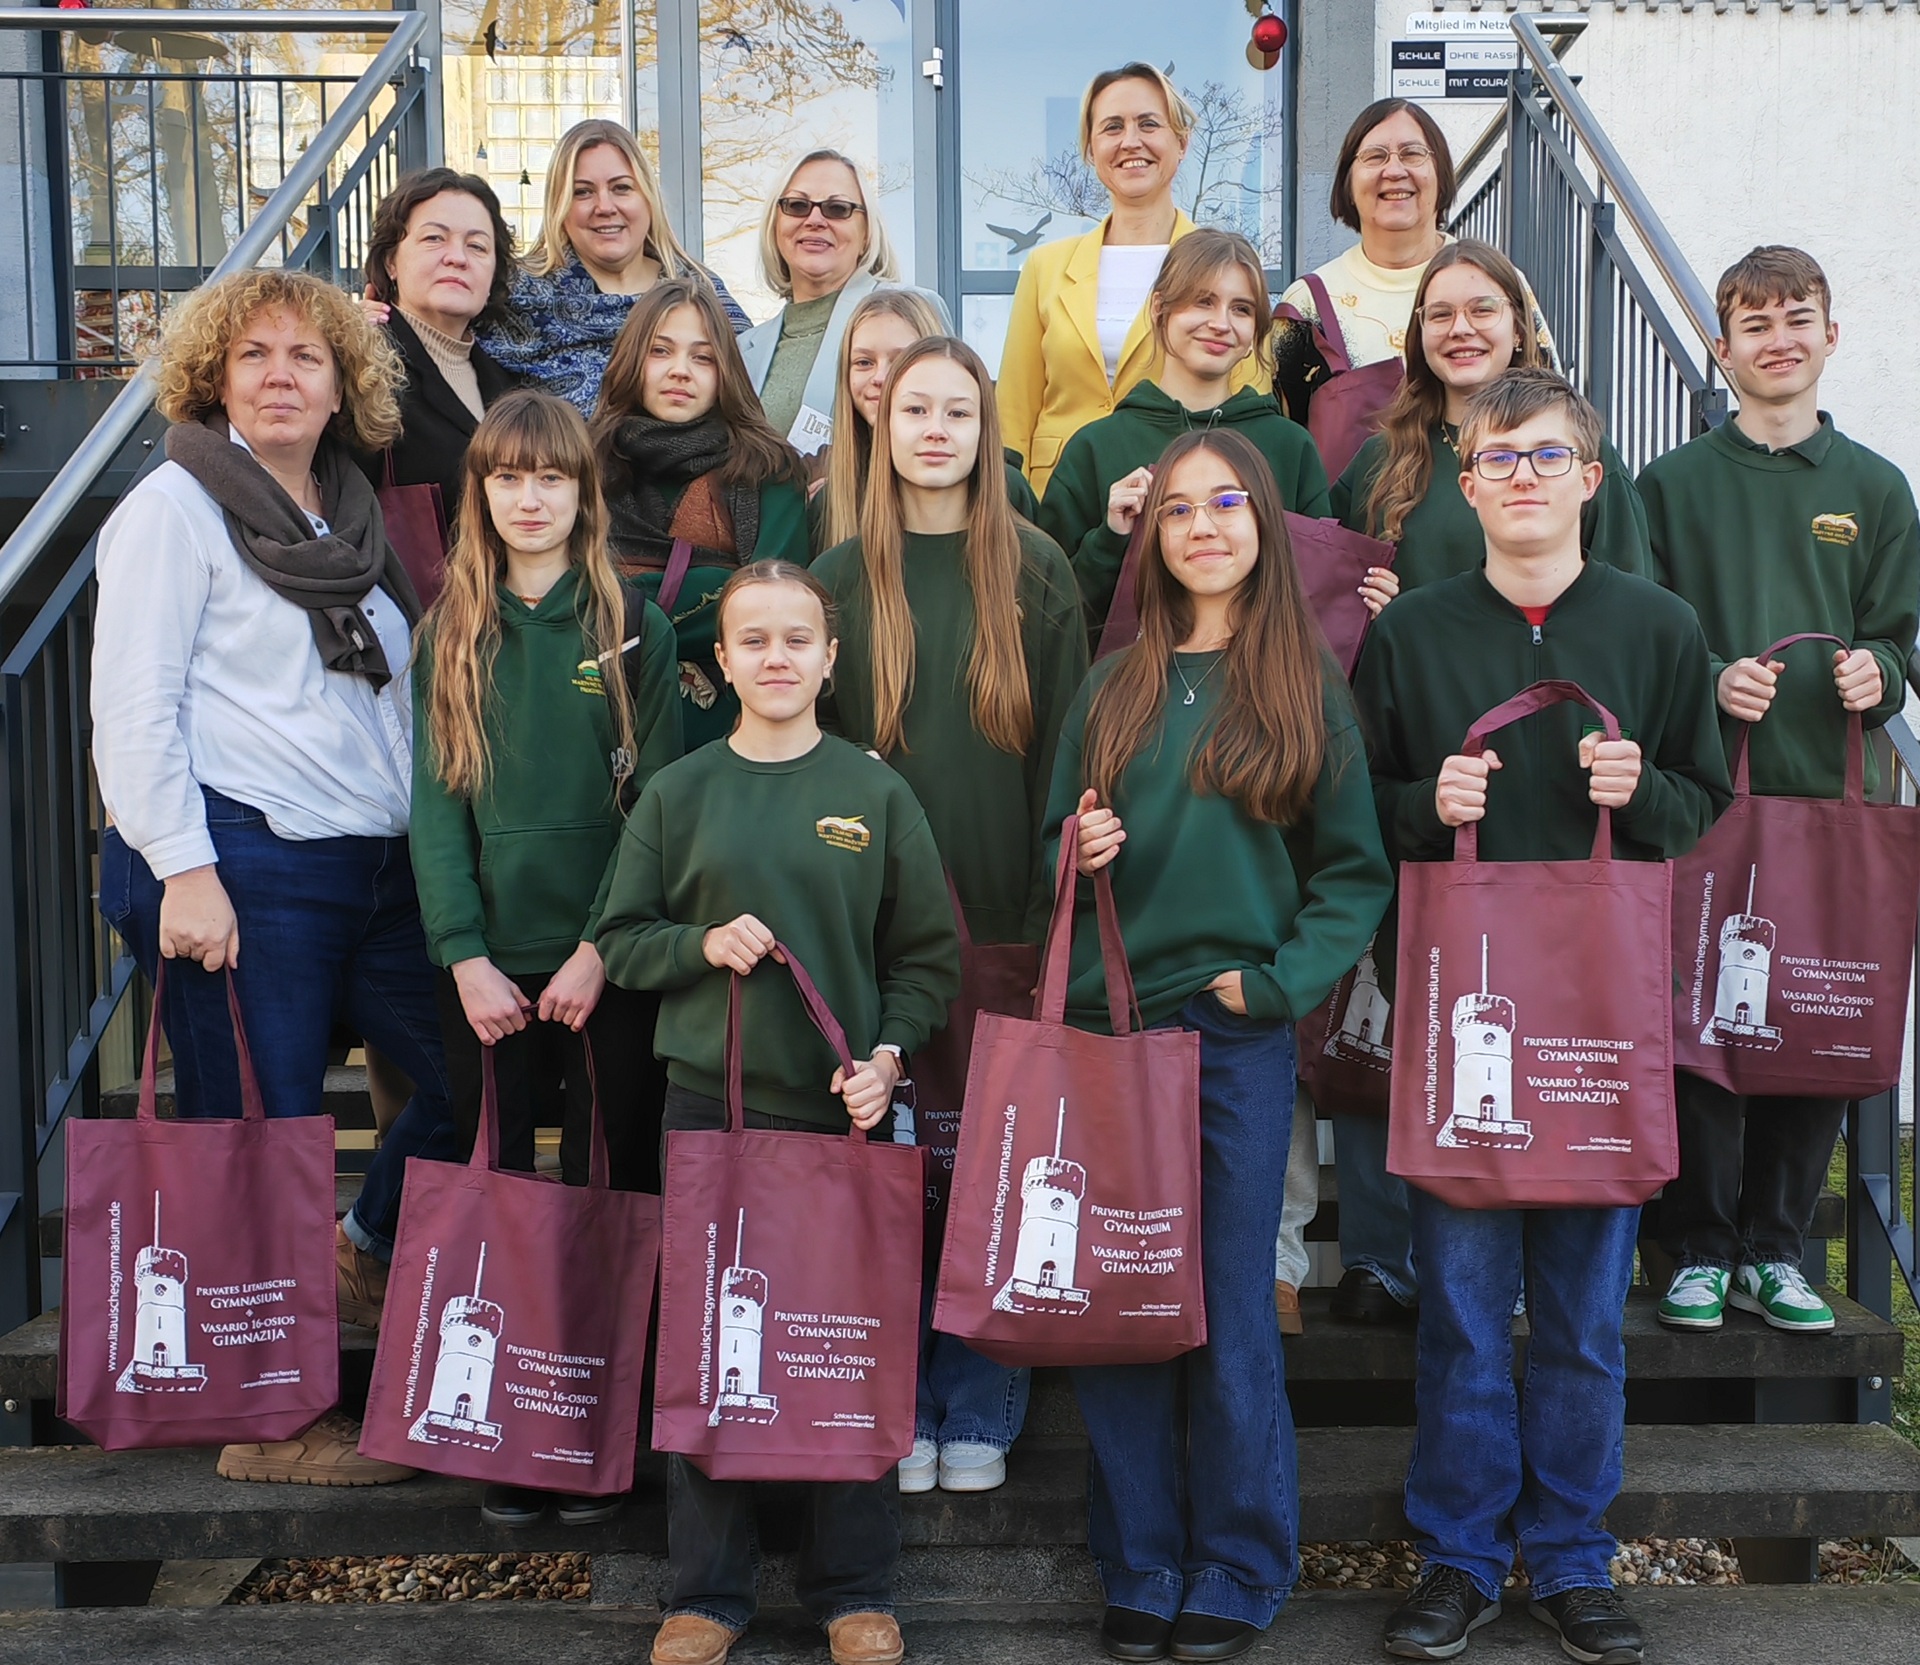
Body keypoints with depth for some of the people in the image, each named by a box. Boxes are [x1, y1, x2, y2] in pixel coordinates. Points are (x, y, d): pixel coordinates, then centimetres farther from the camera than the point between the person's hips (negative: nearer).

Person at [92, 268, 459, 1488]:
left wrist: (430, 848, 17)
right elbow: (133, 703, -7)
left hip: (373, 868, 7)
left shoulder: (358, 519, 19)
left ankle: (367, 1255, 27)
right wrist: (183, 870, -15)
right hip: (241, 865, -6)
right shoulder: (177, 507, 1)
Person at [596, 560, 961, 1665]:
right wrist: (703, 945, -10)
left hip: (843, 1110, 0)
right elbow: (621, 942, 8)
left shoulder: (875, 793, 2)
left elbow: (928, 957, 5)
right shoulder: (679, 794, 4)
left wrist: (887, 1054, -9)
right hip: (710, 1103, 1)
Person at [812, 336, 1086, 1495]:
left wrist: (1054, 908, -5)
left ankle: (978, 1416, 19)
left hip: (1004, 914, -1)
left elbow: (1065, 747, 2)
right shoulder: (843, 577, 7)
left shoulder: (1037, 573, 4)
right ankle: (896, 1408, 20)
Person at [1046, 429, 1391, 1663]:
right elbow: (1062, 848, 16)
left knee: (1228, 1308, 3)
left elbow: (1357, 872, 3)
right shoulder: (1115, 687, 10)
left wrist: (1277, 980, -9)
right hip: (1109, 1022, 2)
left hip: (1238, 1030, -2)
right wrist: (1081, 854, -6)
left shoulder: (1308, 687, 4)